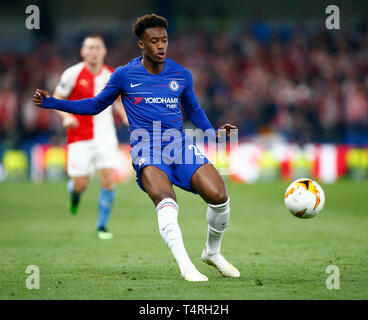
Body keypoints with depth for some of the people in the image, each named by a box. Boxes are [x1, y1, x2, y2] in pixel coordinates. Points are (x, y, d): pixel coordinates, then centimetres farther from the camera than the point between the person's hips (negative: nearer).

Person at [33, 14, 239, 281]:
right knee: (166, 201, -34)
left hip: (181, 146, 3)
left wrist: (214, 132, 11)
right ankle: (186, 266, -37)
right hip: (147, 151, -3)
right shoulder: (125, 75, 5)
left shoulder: (182, 74, 12)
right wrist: (51, 103, 9)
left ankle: (212, 252, 9)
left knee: (218, 196, -18)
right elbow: (96, 105, 18)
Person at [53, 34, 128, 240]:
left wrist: (125, 114, 2)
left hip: (105, 136, 2)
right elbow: (57, 98, 2)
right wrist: (66, 116, -16)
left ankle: (102, 225, 7)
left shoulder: (111, 75, 3)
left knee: (109, 181, -8)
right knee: (80, 184, -3)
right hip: (80, 137, -2)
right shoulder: (73, 74, -6)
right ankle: (74, 192, 36)